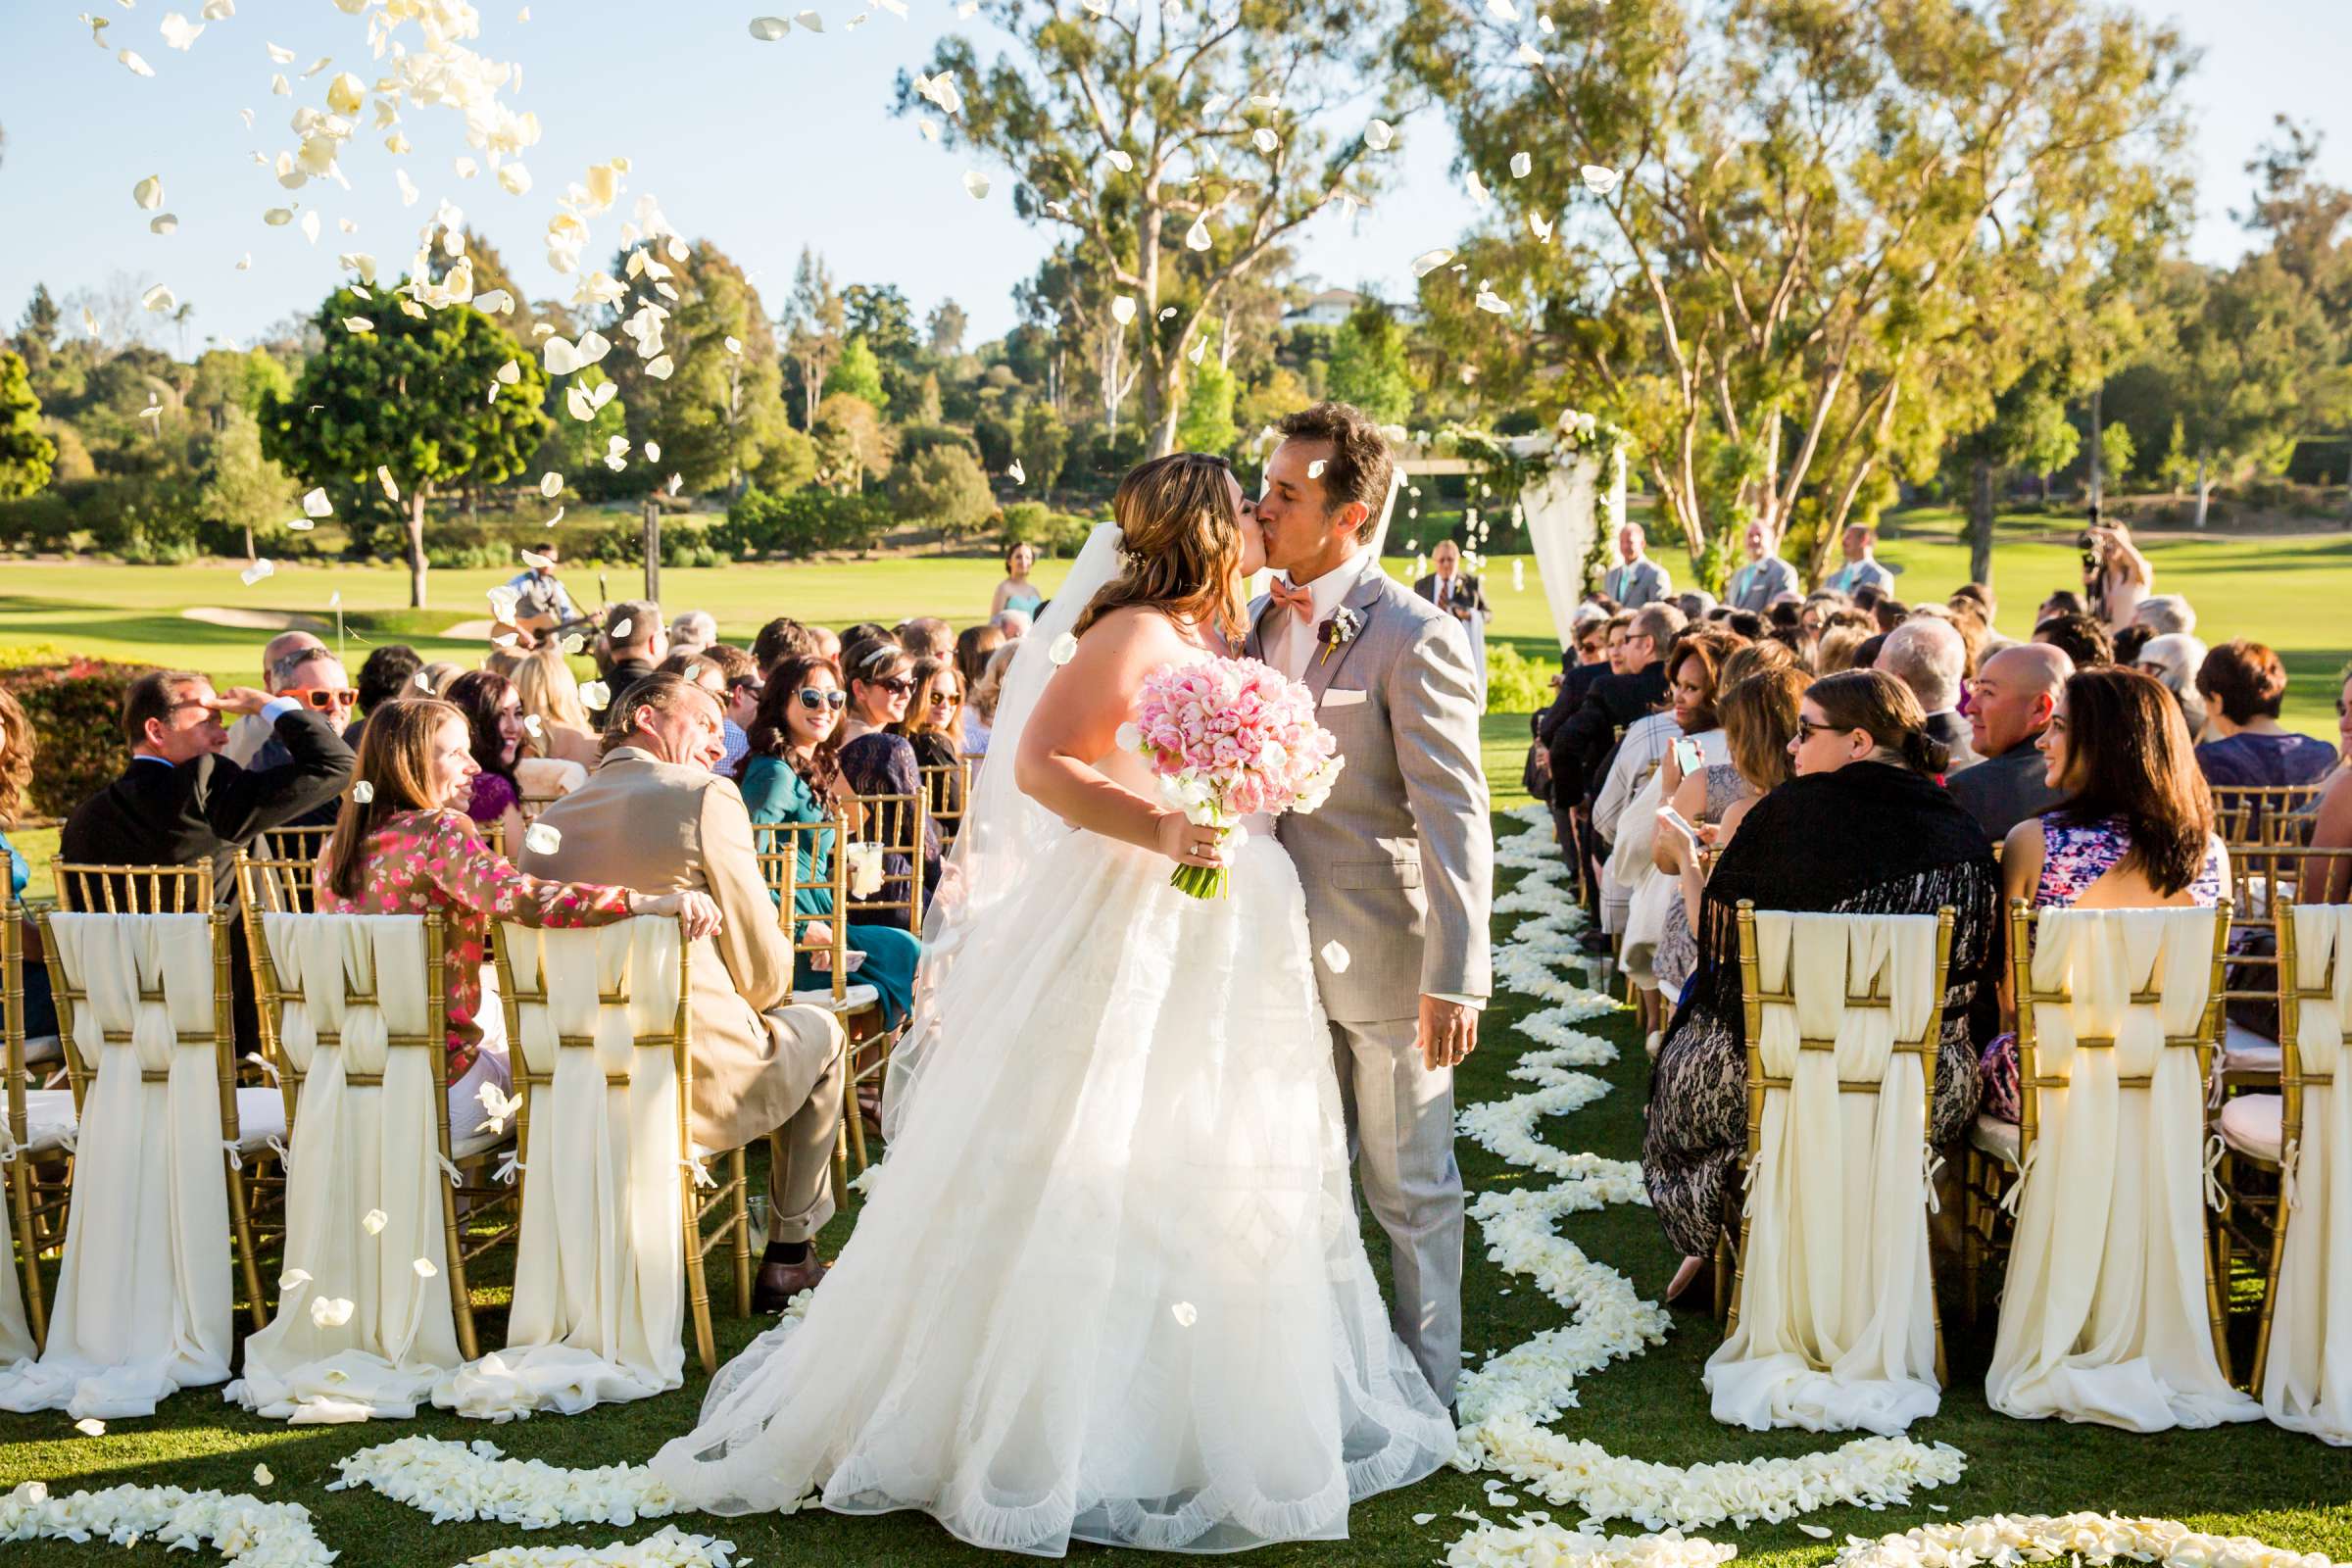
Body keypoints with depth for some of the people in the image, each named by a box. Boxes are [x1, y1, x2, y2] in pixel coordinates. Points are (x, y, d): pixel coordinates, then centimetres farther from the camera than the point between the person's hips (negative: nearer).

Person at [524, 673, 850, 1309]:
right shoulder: (707, 797, -9)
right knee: (820, 1031, 25)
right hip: (702, 1087, -6)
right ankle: (790, 1257, 29)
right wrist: (754, 1007, 15)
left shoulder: (549, 819, 8)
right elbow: (763, 967, -8)